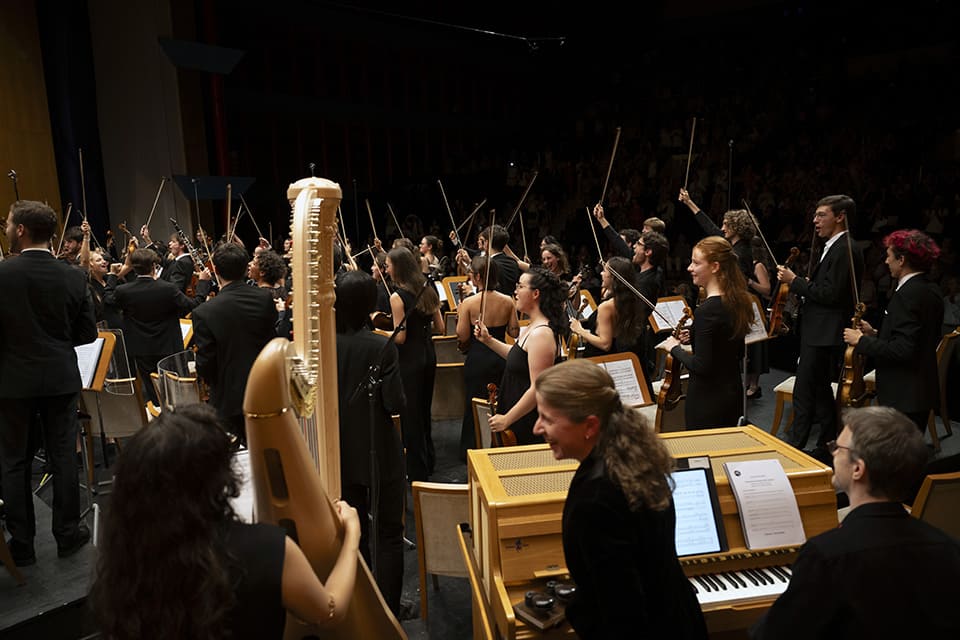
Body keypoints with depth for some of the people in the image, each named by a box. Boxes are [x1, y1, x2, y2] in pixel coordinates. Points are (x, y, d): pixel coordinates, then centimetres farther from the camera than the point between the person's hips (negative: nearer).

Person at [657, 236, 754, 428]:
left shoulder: (707, 310, -23)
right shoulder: (736, 301, 4)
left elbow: (701, 366, -24)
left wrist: (674, 348, -9)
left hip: (708, 400, -9)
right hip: (733, 393, 9)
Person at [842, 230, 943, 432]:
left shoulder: (907, 294, -19)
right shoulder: (930, 292, 10)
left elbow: (902, 350, -25)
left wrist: (862, 341, -14)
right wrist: (875, 334, 13)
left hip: (904, 397, -10)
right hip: (921, 392, 10)